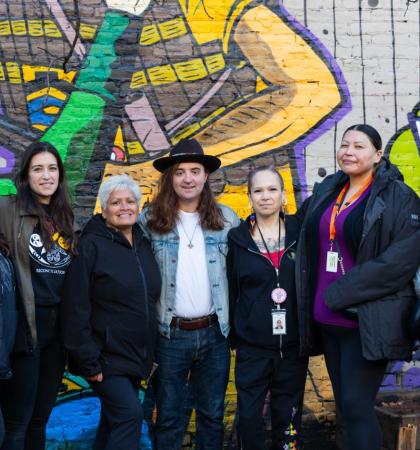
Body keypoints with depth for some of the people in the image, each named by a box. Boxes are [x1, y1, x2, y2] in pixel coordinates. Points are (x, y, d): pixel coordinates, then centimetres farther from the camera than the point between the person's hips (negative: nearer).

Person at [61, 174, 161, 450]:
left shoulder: (144, 245, 9)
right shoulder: (91, 246, -12)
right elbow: (77, 308, -15)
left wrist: (150, 353, 14)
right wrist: (88, 361, -18)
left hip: (135, 355, 7)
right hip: (106, 354, -7)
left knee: (114, 419, 15)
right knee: (130, 413, -15)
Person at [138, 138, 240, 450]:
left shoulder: (226, 219, 3)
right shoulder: (150, 220, -3)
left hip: (214, 332, 2)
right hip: (170, 334, -2)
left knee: (213, 415, 14)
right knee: (168, 418, 10)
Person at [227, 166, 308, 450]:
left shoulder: (299, 232, 0)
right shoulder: (238, 239, 0)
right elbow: (231, 291, 5)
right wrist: (233, 335, 3)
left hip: (293, 345, 1)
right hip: (252, 347, 0)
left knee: (287, 417, 10)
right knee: (249, 417, 2)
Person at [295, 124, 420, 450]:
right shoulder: (326, 191, 12)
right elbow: (303, 227, 28)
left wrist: (342, 292, -19)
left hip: (367, 321, -6)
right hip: (327, 318, 6)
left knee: (356, 406, -8)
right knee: (344, 405, 13)